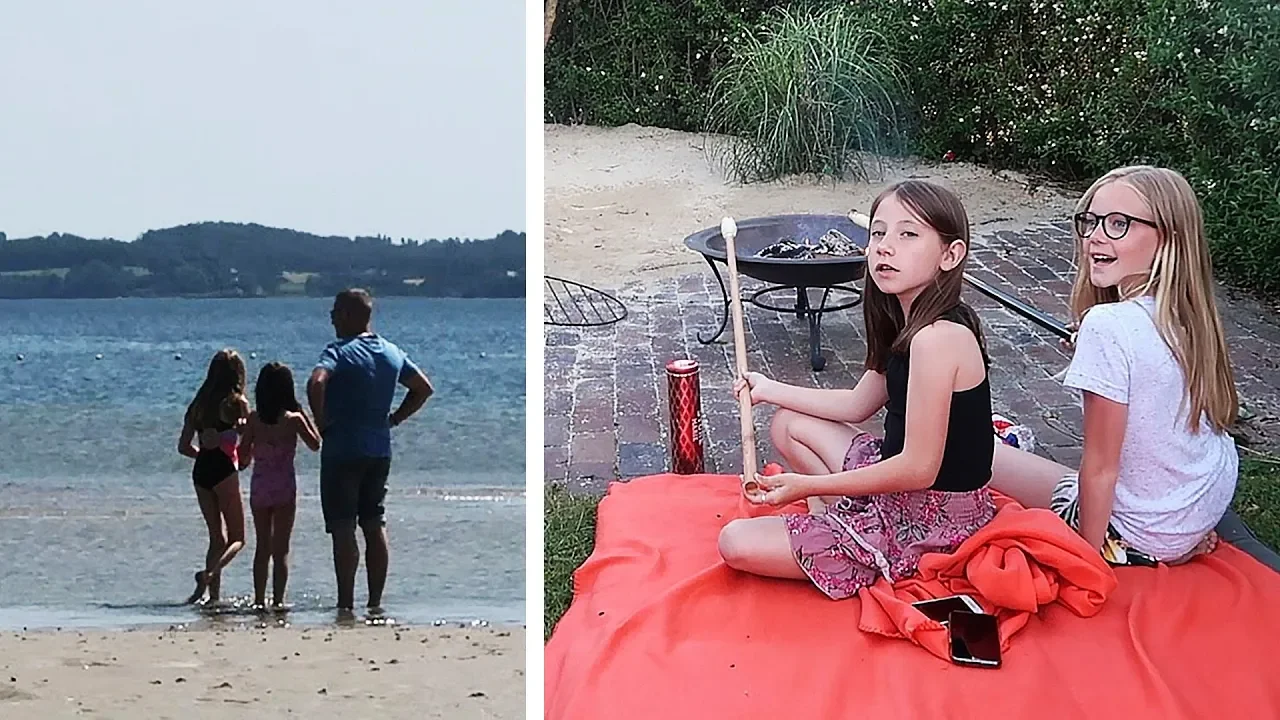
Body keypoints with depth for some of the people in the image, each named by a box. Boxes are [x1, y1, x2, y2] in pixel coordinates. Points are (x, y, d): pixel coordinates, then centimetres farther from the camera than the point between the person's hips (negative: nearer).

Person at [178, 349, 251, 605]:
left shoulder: (199, 403, 12)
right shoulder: (237, 402, -4)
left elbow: (184, 446, 12)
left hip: (201, 470, 6)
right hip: (224, 469, -6)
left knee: (217, 538, 14)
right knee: (237, 538, 3)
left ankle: (214, 595, 8)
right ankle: (209, 574, -21)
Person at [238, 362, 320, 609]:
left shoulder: (253, 420, -4)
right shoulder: (293, 419, -9)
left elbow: (242, 459, 1)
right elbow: (315, 444, 5)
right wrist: (305, 415, 8)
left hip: (259, 488, 2)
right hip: (285, 487, -2)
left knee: (262, 547, 14)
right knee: (281, 548, 4)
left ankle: (259, 599, 14)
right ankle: (278, 600, 0)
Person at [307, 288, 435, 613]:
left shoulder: (340, 352, -12)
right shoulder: (393, 353, 9)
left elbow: (316, 383, -30)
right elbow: (424, 388, 16)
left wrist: (321, 421, -16)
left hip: (342, 451, -6)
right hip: (380, 450, 6)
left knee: (343, 529, -4)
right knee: (376, 526, 12)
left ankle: (346, 604, -5)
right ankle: (375, 602, 14)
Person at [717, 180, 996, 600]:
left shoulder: (937, 337, -27)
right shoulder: (910, 323, 4)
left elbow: (918, 469, -26)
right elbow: (857, 405, 18)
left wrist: (809, 485, -20)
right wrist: (770, 390, 18)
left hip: (929, 526, -10)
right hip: (898, 485, 10)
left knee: (736, 543, -11)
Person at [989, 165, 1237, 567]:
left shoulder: (1108, 326, -26)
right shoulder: (1190, 317, -4)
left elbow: (1101, 468, -20)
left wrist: (1090, 554, -10)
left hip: (1140, 535, -7)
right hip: (1208, 508, 8)